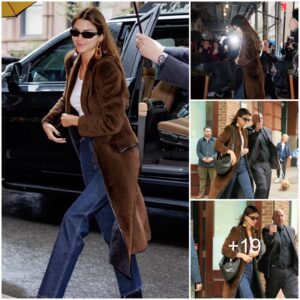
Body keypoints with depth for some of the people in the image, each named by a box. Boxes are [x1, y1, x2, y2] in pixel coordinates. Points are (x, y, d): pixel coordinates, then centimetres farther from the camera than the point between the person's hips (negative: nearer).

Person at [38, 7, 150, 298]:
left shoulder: (107, 69, -19)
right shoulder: (72, 62, 4)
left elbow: (111, 122, -22)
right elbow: (68, 98, 21)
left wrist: (73, 121, -12)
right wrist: (49, 120, 3)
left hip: (114, 155, -8)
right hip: (89, 152, 8)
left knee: (74, 218, -13)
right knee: (111, 227, 14)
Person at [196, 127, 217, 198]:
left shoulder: (215, 141, 3)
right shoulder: (200, 141, 5)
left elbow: (218, 151, -1)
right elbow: (198, 151, 1)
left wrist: (212, 158, -16)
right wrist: (203, 158, -15)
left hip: (212, 164, -1)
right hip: (202, 163, 1)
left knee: (213, 179, 2)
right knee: (202, 179, 7)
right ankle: (201, 193, 16)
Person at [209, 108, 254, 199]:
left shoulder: (245, 132, 13)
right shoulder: (230, 129, -9)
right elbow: (217, 144, -18)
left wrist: (246, 150, 2)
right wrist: (230, 151, -31)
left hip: (242, 165, 6)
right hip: (231, 165, -6)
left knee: (249, 195, -4)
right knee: (225, 194, 4)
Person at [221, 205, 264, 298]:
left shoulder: (256, 232, 8)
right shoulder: (236, 231, -11)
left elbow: (261, 249, 17)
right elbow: (224, 250, -13)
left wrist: (257, 253, -6)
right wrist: (242, 255, -22)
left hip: (252, 268, 7)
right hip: (239, 269, -7)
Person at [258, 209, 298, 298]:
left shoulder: (291, 230, 11)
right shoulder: (267, 230, -4)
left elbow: (294, 249, 17)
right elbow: (268, 242, -24)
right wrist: (271, 233, -45)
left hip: (290, 271, 3)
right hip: (274, 270, -3)